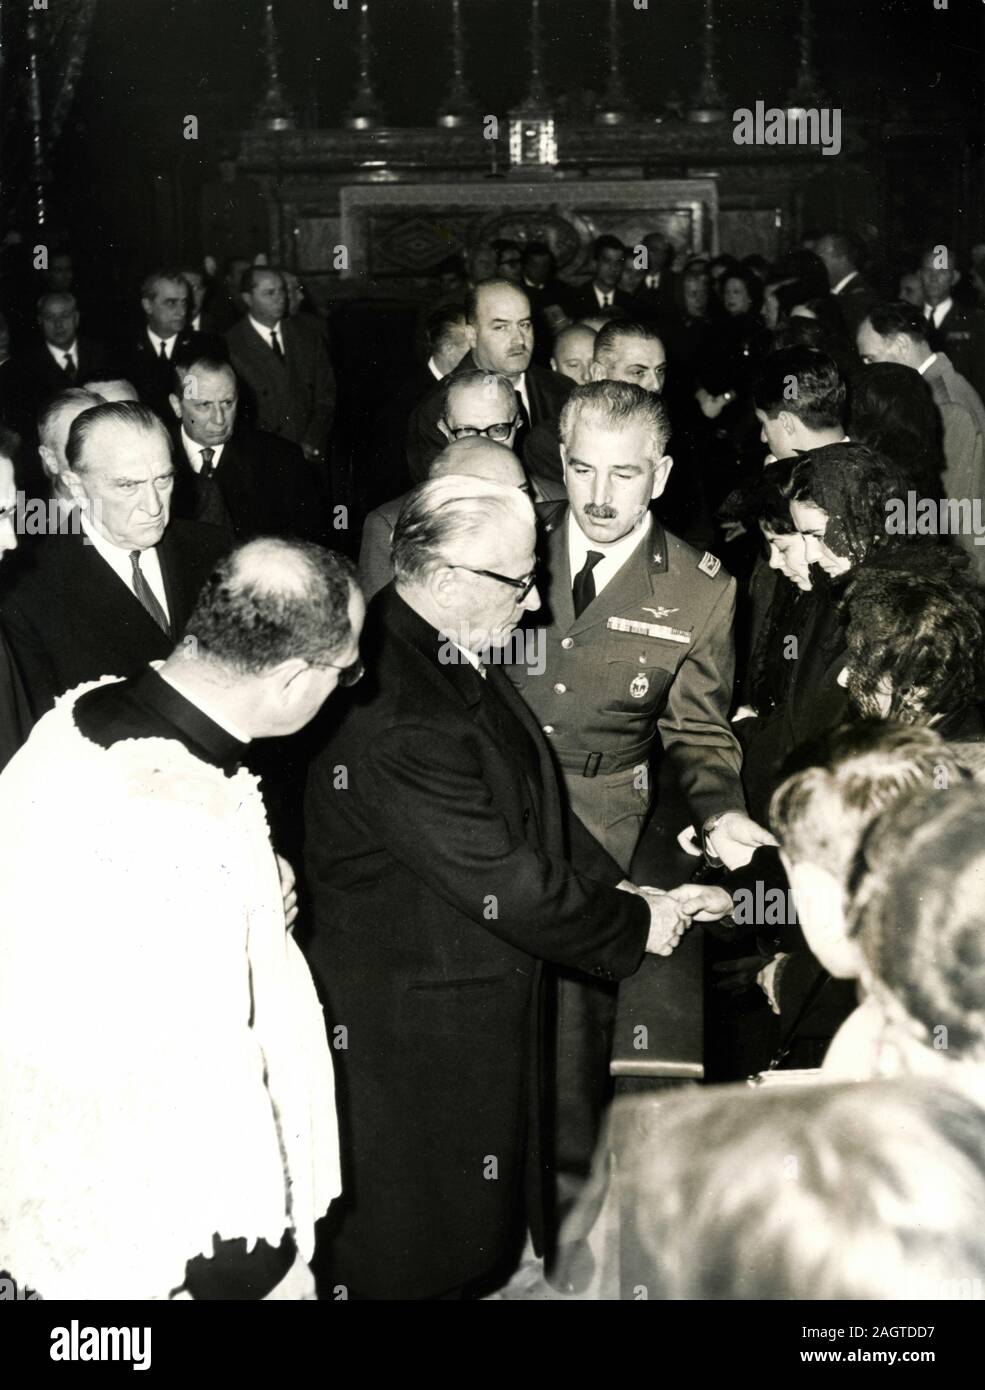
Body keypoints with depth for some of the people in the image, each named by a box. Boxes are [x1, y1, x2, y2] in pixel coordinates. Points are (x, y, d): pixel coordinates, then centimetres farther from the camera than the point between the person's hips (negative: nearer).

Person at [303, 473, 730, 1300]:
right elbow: (501, 881, -26)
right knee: (416, 1257, 12)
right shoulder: (396, 720, -32)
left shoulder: (442, 652, -1)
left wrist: (622, 885, 1)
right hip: (416, 1036, -9)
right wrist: (634, 925, -12)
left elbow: (523, 796, 10)